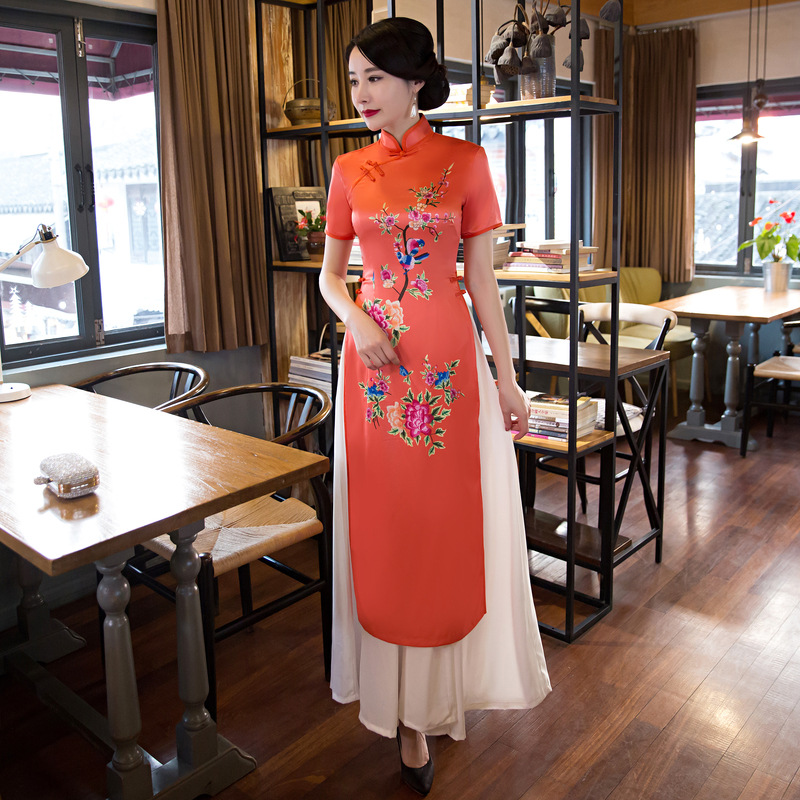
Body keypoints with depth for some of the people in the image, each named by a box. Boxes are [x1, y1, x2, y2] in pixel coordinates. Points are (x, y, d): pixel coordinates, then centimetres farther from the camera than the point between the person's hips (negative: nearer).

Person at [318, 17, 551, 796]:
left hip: (448, 358, -1)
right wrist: (357, 321, -10)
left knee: (451, 525, 5)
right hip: (374, 357, 2)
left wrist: (506, 376, 0)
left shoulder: (466, 162, 1)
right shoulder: (349, 170, 7)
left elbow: (482, 279, 1)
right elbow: (329, 272, 11)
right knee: (384, 530, 5)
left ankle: (437, 690, 29)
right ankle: (405, 706, 21)